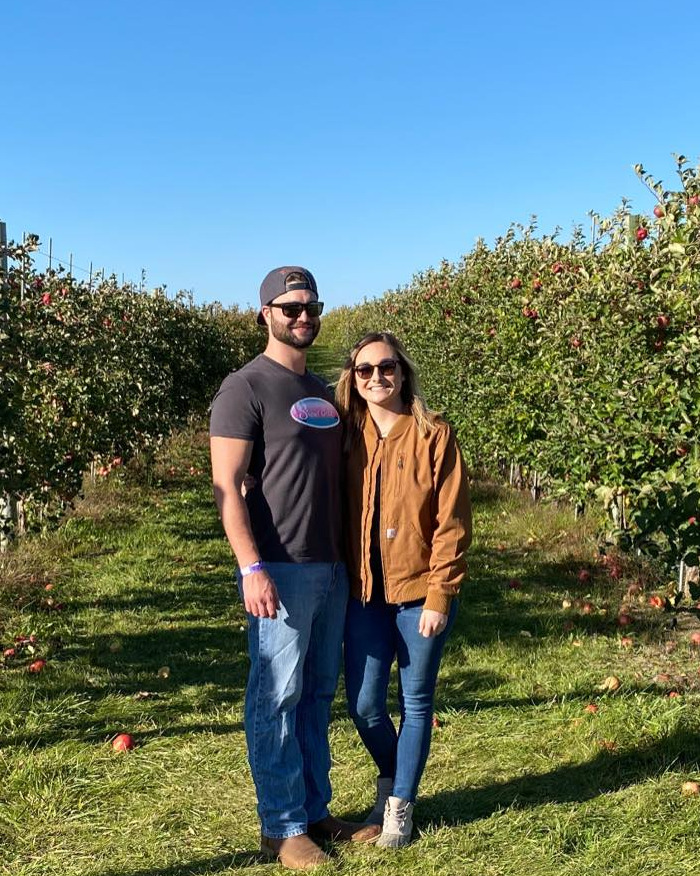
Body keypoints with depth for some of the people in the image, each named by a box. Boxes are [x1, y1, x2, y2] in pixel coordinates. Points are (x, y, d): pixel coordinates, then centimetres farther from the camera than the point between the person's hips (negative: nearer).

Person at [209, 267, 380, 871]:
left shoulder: (323, 391, 17)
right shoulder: (246, 388, -6)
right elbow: (226, 485, -12)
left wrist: (350, 555, 15)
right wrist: (252, 567, -20)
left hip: (332, 567, 7)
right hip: (281, 570, -7)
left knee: (319, 695, 13)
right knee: (277, 697, 0)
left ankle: (315, 812, 25)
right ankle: (282, 827, 12)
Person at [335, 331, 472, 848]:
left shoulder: (433, 435, -7)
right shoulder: (349, 436, 4)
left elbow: (452, 523, -9)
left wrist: (440, 595, -12)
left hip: (420, 593, -3)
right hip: (366, 594, 3)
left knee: (416, 702, 8)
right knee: (364, 703, 5)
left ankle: (401, 805, 26)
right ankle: (391, 778, 34)